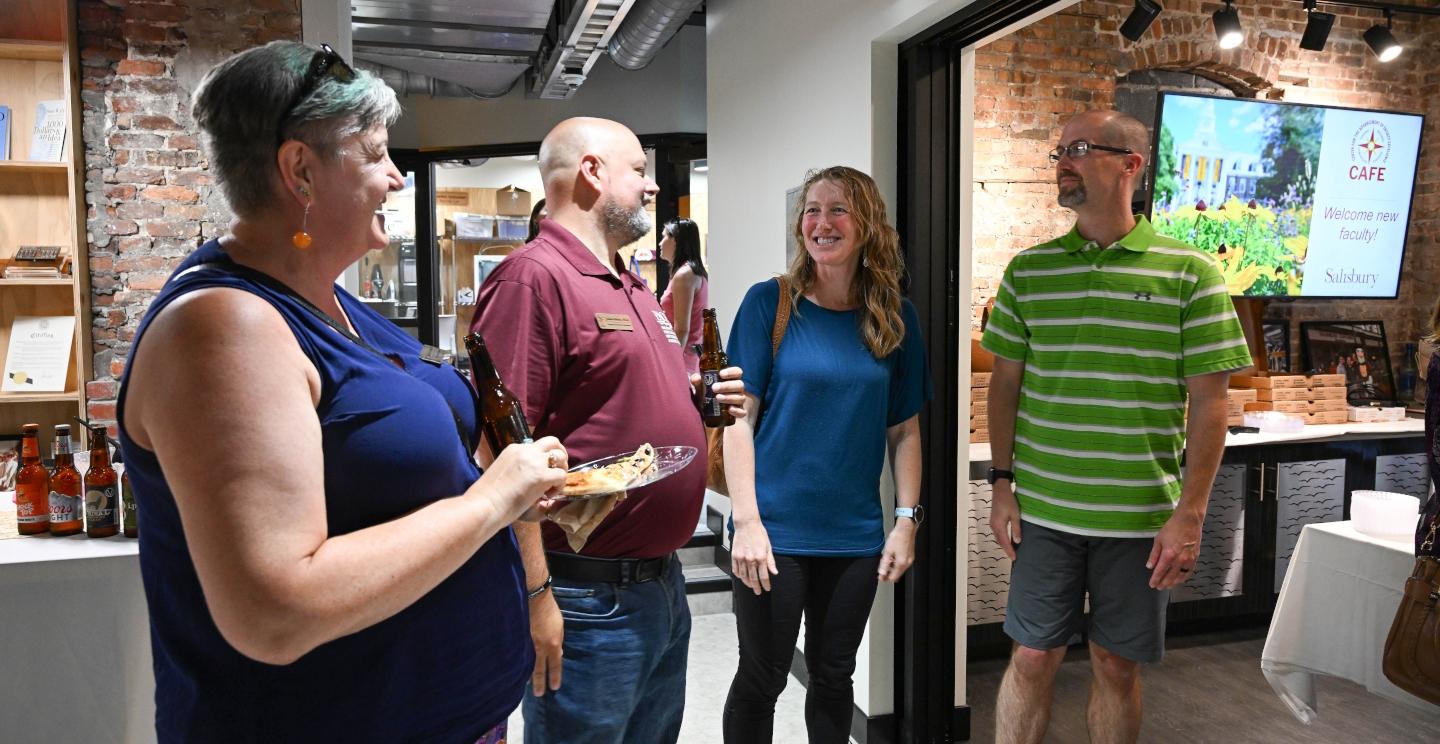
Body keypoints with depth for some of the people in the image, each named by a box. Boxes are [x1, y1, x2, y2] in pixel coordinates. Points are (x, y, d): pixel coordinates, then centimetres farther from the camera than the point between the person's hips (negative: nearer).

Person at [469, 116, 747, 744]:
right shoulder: (534, 276, -16)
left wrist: (701, 397, 6)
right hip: (589, 598, -9)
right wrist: (535, 596, -23)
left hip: (664, 583, 9)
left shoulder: (633, 288, 14)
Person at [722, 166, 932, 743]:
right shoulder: (769, 303, -6)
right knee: (762, 680, 9)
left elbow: (904, 430, 7)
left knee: (834, 678, 18)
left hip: (856, 536, 3)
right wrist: (746, 521, -15)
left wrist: (906, 520, 0)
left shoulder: (896, 318, 3)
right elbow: (738, 417, -9)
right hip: (775, 531, -3)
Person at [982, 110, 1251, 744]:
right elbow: (1005, 383, 7)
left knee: (1118, 664, 12)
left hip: (1141, 517, -1)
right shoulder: (1027, 270, 3)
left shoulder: (1190, 273, -4)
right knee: (1033, 657, 9)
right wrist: (1001, 486, 3)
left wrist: (1190, 514, -9)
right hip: (1043, 509, 2)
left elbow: (1208, 400, -5)